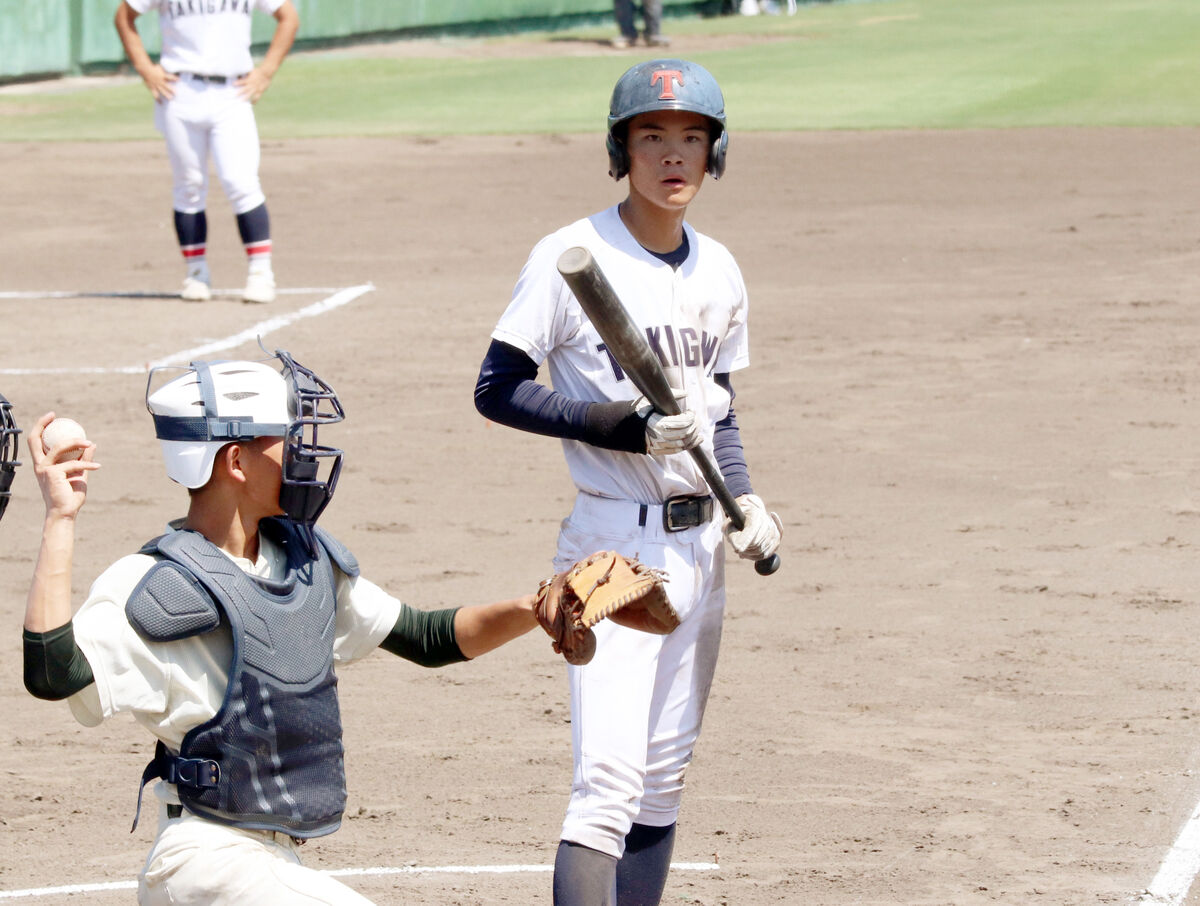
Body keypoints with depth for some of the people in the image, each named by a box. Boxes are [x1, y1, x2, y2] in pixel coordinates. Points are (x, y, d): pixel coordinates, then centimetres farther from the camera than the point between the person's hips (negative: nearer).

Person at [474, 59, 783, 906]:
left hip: (698, 543, 7)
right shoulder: (571, 257, -10)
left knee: (664, 778, 12)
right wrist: (618, 424, -19)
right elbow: (497, 389, -9)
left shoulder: (718, 270, 8)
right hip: (615, 542, -7)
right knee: (610, 778, -17)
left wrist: (744, 497, 3)